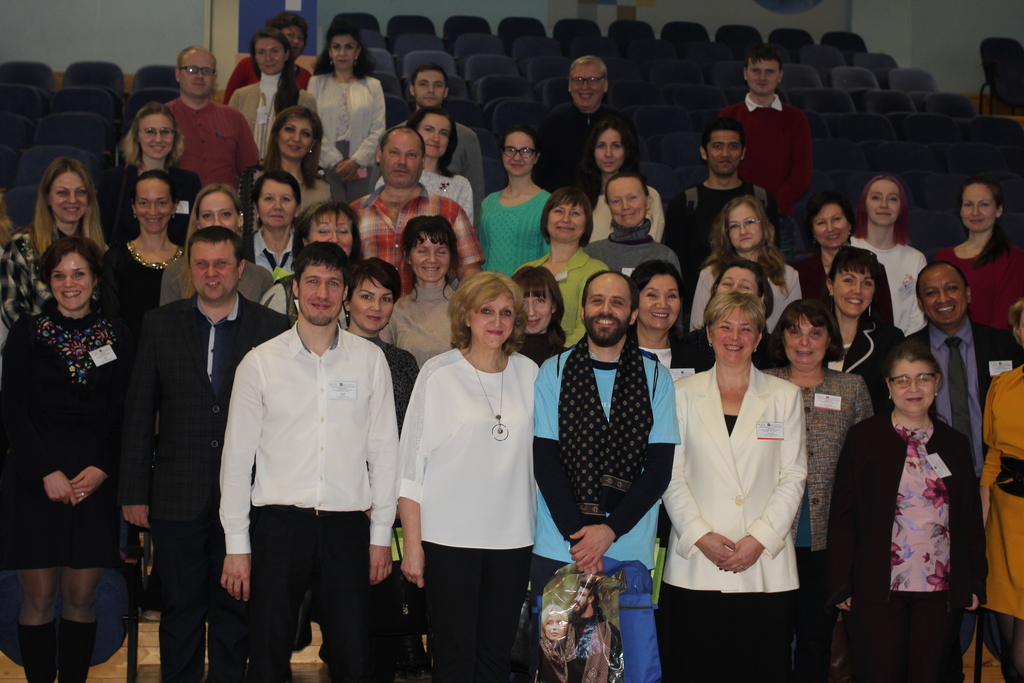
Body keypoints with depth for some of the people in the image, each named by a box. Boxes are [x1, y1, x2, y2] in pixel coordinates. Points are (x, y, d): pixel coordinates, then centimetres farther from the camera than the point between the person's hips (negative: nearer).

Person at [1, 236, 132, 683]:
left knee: (81, 600, 3)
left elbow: (123, 416, 7)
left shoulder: (116, 337, 9)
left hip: (94, 483, 1)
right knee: (38, 600, 0)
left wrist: (102, 470, -8)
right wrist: (48, 472, -11)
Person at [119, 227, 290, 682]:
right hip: (178, 499, 1)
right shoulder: (159, 325, 5)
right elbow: (139, 413, 5)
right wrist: (133, 491, 1)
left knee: (235, 610, 9)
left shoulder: (273, 329, 1)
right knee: (181, 608, 9)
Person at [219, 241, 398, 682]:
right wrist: (236, 544, 1)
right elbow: (237, 455, 3)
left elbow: (384, 450, 7)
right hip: (278, 524, -1)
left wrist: (381, 534, 4)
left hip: (347, 525, 1)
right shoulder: (260, 362, 2)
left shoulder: (369, 360, 5)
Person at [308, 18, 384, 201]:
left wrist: (356, 161, -8)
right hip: (325, 165, -1)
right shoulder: (317, 83, 10)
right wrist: (336, 161, -8)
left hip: (361, 167, 1)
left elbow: (378, 130, 4)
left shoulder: (372, 86, 12)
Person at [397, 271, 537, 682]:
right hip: (449, 536, -3)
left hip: (512, 536, 3)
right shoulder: (439, 373, -2)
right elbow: (411, 462, -2)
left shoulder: (529, 373, 8)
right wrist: (412, 544, -5)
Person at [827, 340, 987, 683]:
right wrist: (841, 586, -5)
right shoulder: (863, 437, 1)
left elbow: (970, 519, 16)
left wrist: (975, 582, 9)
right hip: (877, 589, -3)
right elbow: (842, 516, -1)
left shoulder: (954, 443, 12)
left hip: (940, 590, 3)